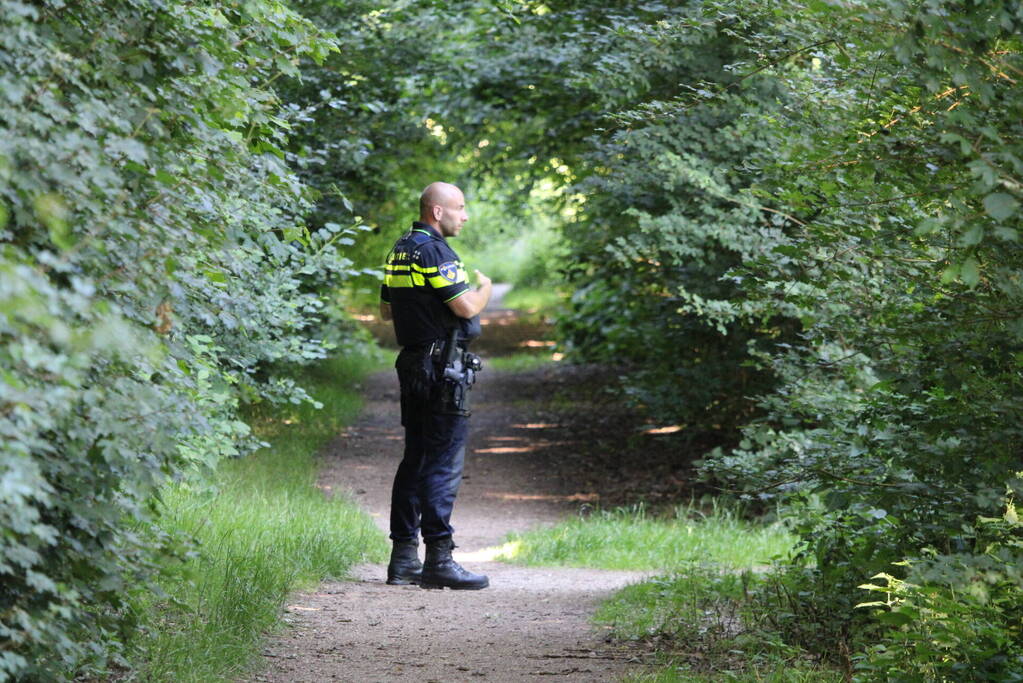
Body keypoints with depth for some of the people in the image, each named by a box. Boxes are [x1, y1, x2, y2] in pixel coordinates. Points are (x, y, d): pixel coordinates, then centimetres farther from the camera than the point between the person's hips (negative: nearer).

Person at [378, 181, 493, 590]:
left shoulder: (400, 250, 15)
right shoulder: (434, 250, -15)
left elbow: (386, 311, 23)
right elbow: (467, 307, -18)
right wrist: (484, 287, 2)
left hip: (412, 366, 10)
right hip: (442, 368, -10)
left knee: (416, 460, 13)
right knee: (445, 464, -8)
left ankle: (403, 558, 14)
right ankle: (438, 561, -10)